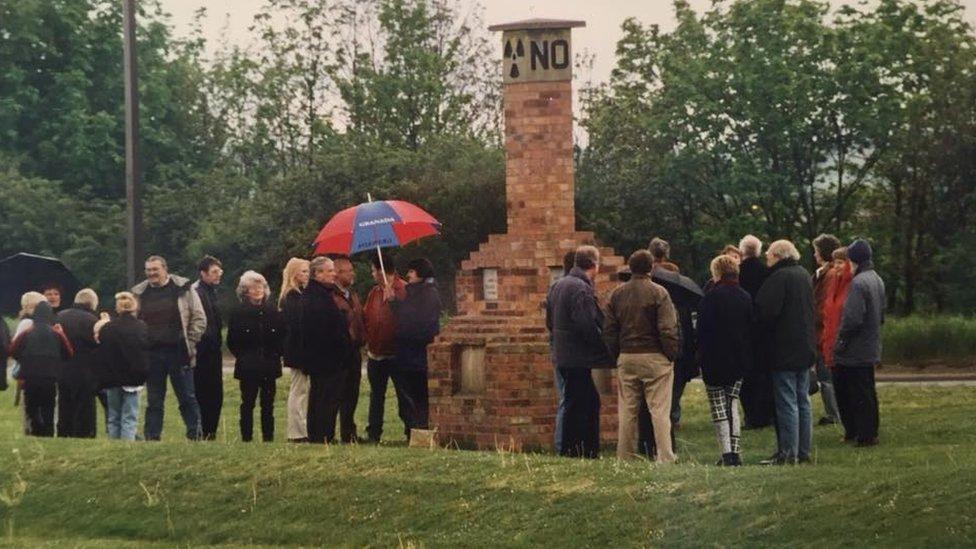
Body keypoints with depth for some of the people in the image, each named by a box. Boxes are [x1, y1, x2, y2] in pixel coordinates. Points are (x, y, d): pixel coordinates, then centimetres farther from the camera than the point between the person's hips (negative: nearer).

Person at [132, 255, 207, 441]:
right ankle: (152, 438, 11)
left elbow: (199, 319, 2)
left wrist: (190, 342, -5)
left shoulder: (182, 288, 0)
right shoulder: (139, 293, 8)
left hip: (178, 353, -3)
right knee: (154, 401, 8)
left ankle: (195, 436, 4)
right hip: (152, 354, 3)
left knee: (187, 398, 0)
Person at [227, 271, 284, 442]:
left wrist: (277, 353, 2)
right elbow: (231, 341, 3)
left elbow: (283, 337, 11)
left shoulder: (273, 312, 7)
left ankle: (268, 436, 8)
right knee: (247, 403, 0)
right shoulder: (238, 313, 0)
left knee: (268, 404, 4)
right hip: (247, 367, -2)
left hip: (269, 365, 2)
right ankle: (246, 437, 4)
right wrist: (242, 356, -1)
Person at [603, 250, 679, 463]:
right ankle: (665, 457, -5)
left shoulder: (617, 294, 7)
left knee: (627, 411, 9)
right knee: (659, 410, -3)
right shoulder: (658, 293, -9)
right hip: (655, 357, -4)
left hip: (626, 358, 4)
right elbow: (668, 329, -12)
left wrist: (616, 354, 15)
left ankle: (625, 457, 11)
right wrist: (671, 355, -3)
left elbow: (608, 329, 9)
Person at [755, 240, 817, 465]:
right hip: (805, 349, 9)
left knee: (787, 403, -6)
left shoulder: (779, 277, -16)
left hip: (784, 351, -9)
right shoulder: (804, 275, 13)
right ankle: (804, 451, 16)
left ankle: (788, 452, -6)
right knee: (803, 401, 12)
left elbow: (766, 311, -22)